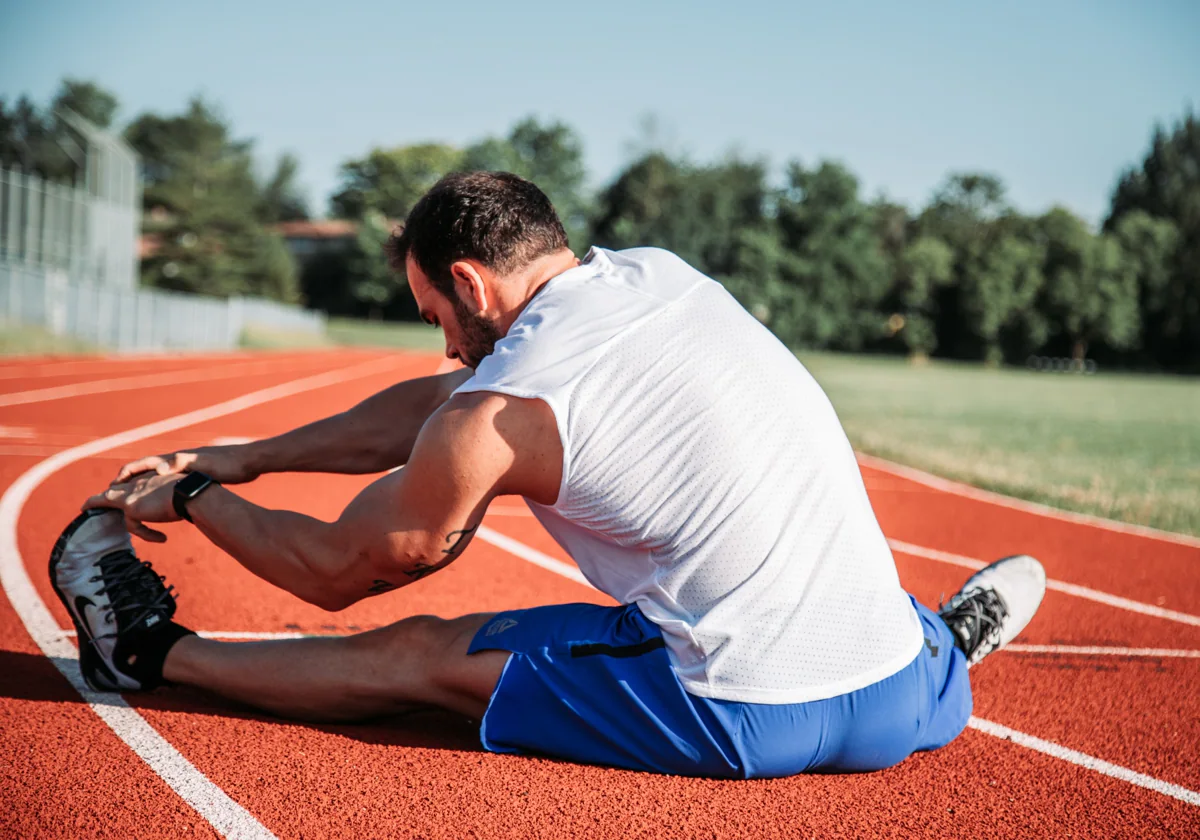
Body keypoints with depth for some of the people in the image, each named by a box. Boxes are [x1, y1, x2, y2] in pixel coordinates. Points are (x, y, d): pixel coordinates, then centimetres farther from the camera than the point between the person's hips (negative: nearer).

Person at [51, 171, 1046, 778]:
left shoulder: (497, 414, -9)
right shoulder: (662, 273, 10)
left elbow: (335, 571, 7)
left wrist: (194, 497, 24)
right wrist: (242, 458, 25)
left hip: (750, 724, -5)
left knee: (416, 653, 9)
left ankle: (156, 651, 24)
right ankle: (937, 640, 35)